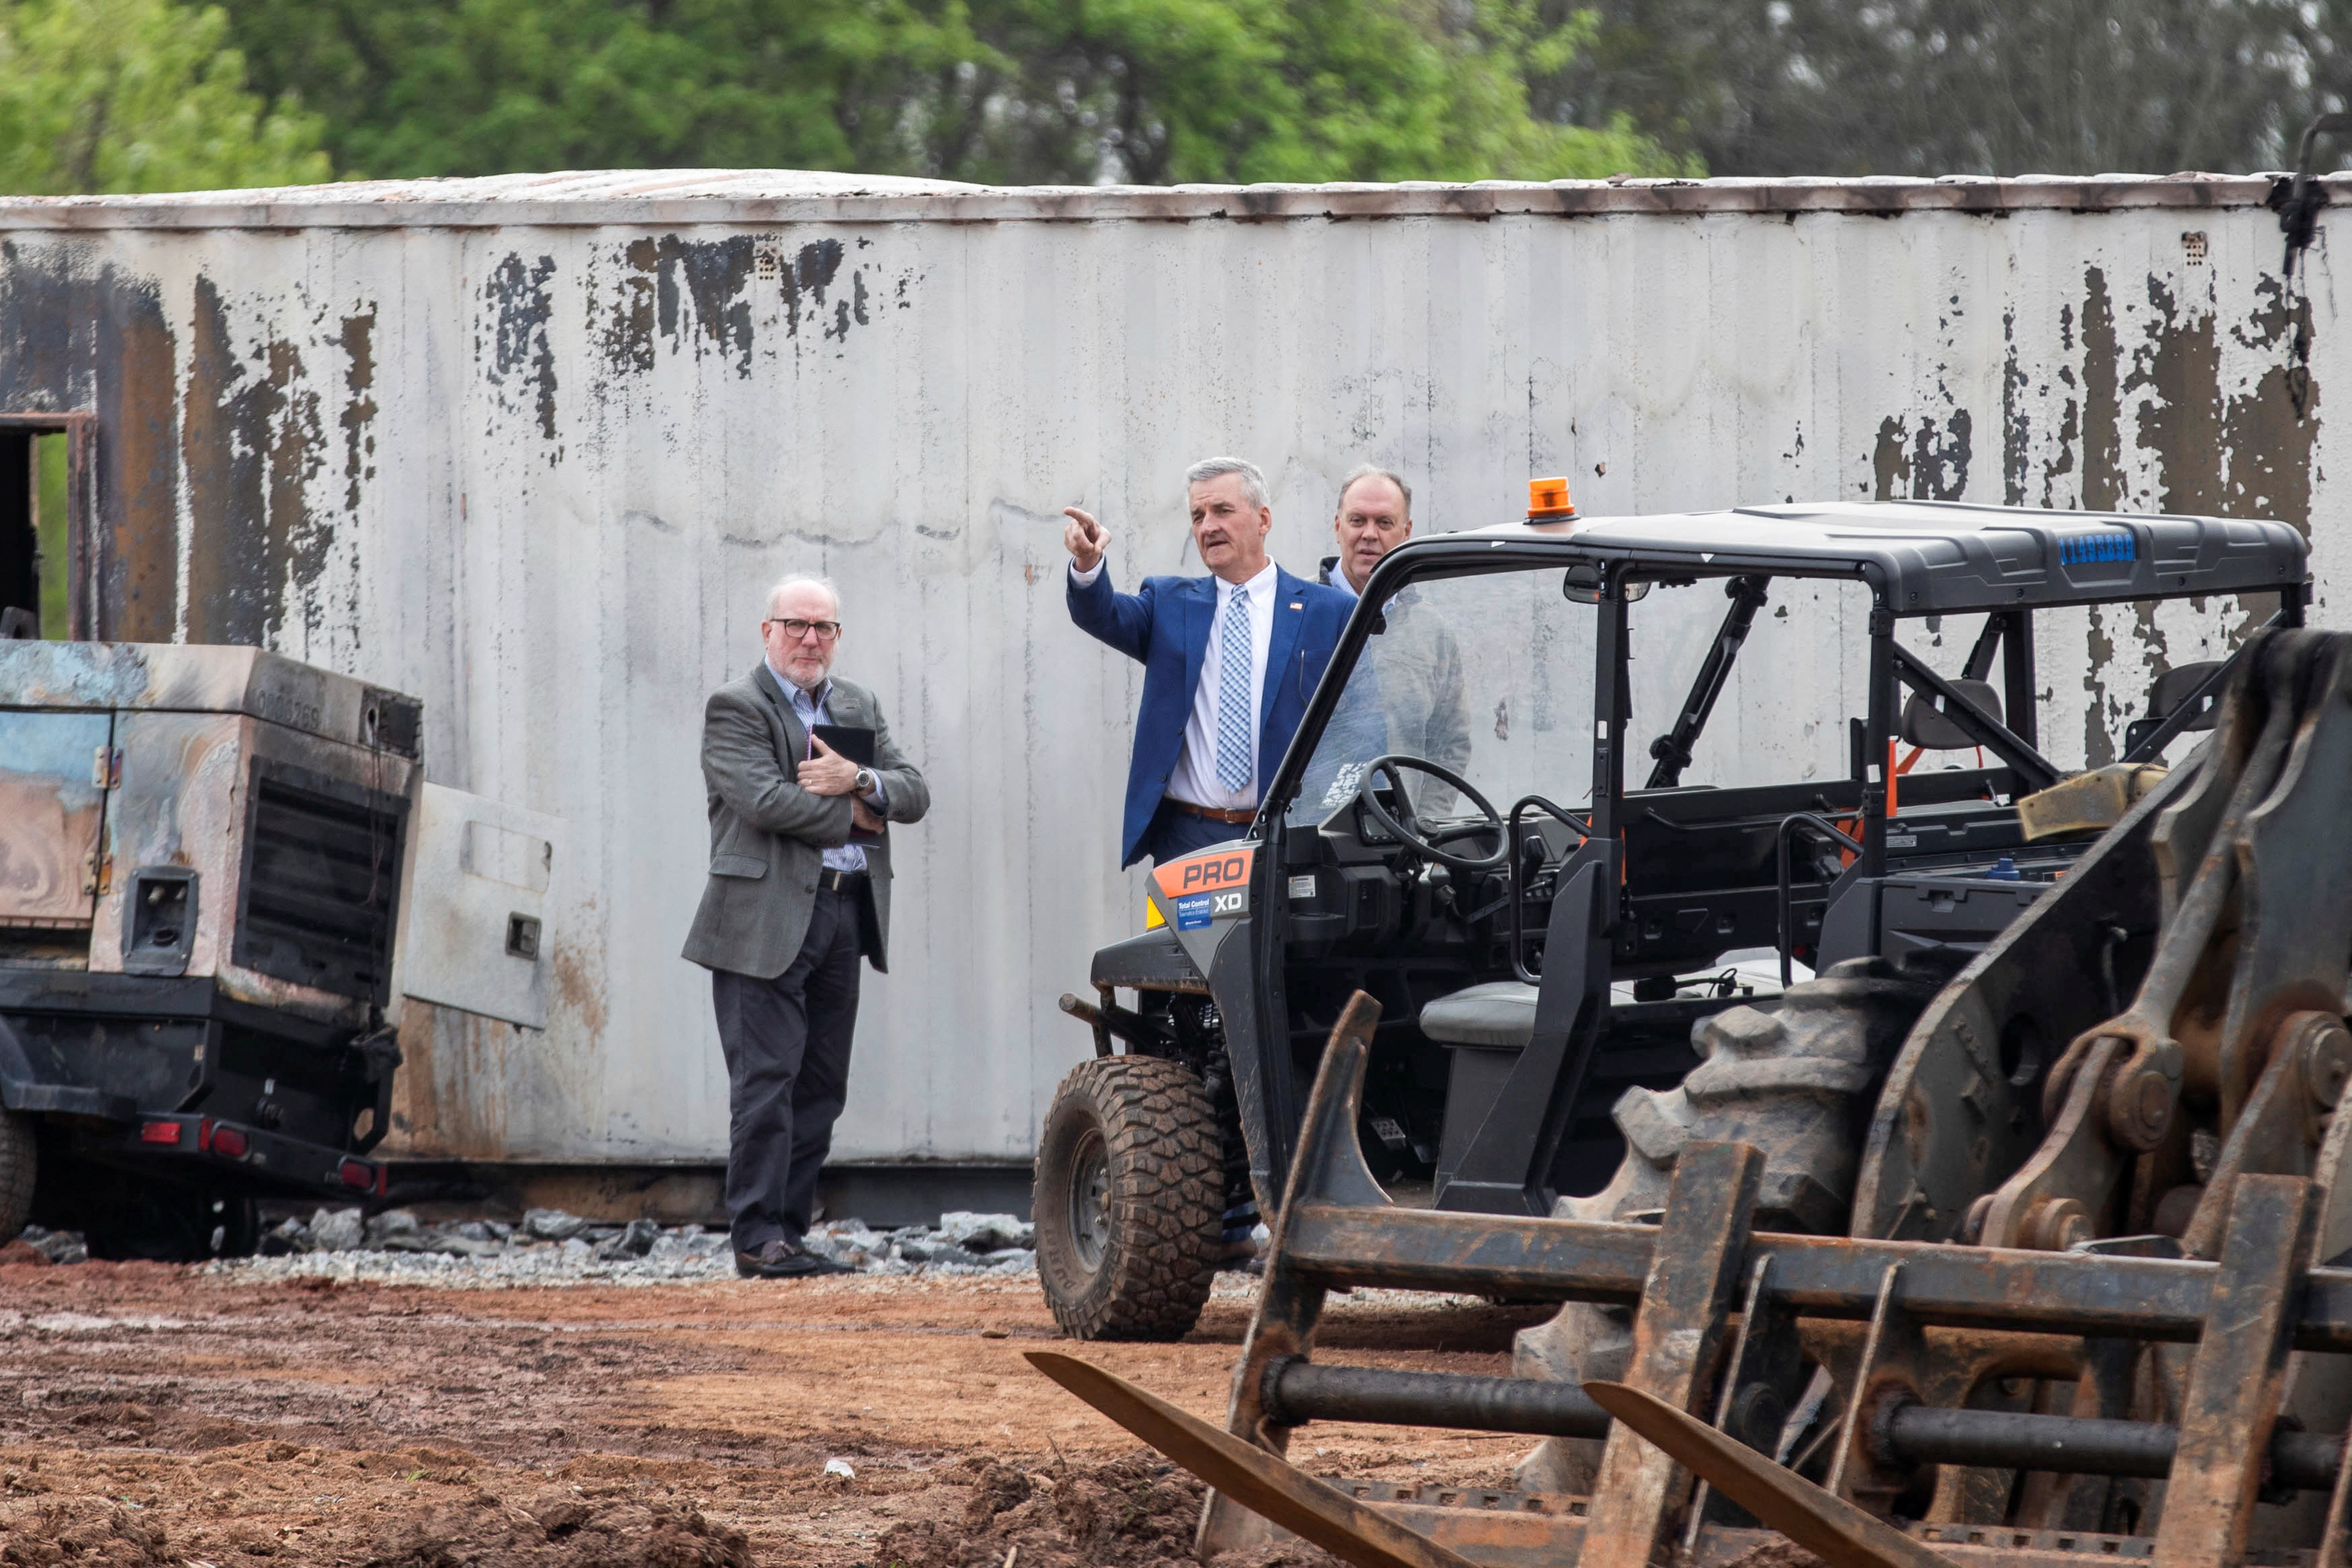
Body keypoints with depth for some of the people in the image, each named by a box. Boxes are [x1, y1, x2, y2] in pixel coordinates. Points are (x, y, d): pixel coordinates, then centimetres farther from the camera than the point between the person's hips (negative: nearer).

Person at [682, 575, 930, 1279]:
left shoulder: (858, 707, 19)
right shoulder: (736, 708, -2)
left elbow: (914, 793, 10)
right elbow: (764, 799, -16)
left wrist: (860, 781, -10)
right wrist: (850, 815, -6)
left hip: (845, 916, 7)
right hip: (767, 919, -7)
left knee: (822, 1087, 6)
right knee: (766, 1080, -9)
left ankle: (789, 1231, 10)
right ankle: (757, 1236, -9)